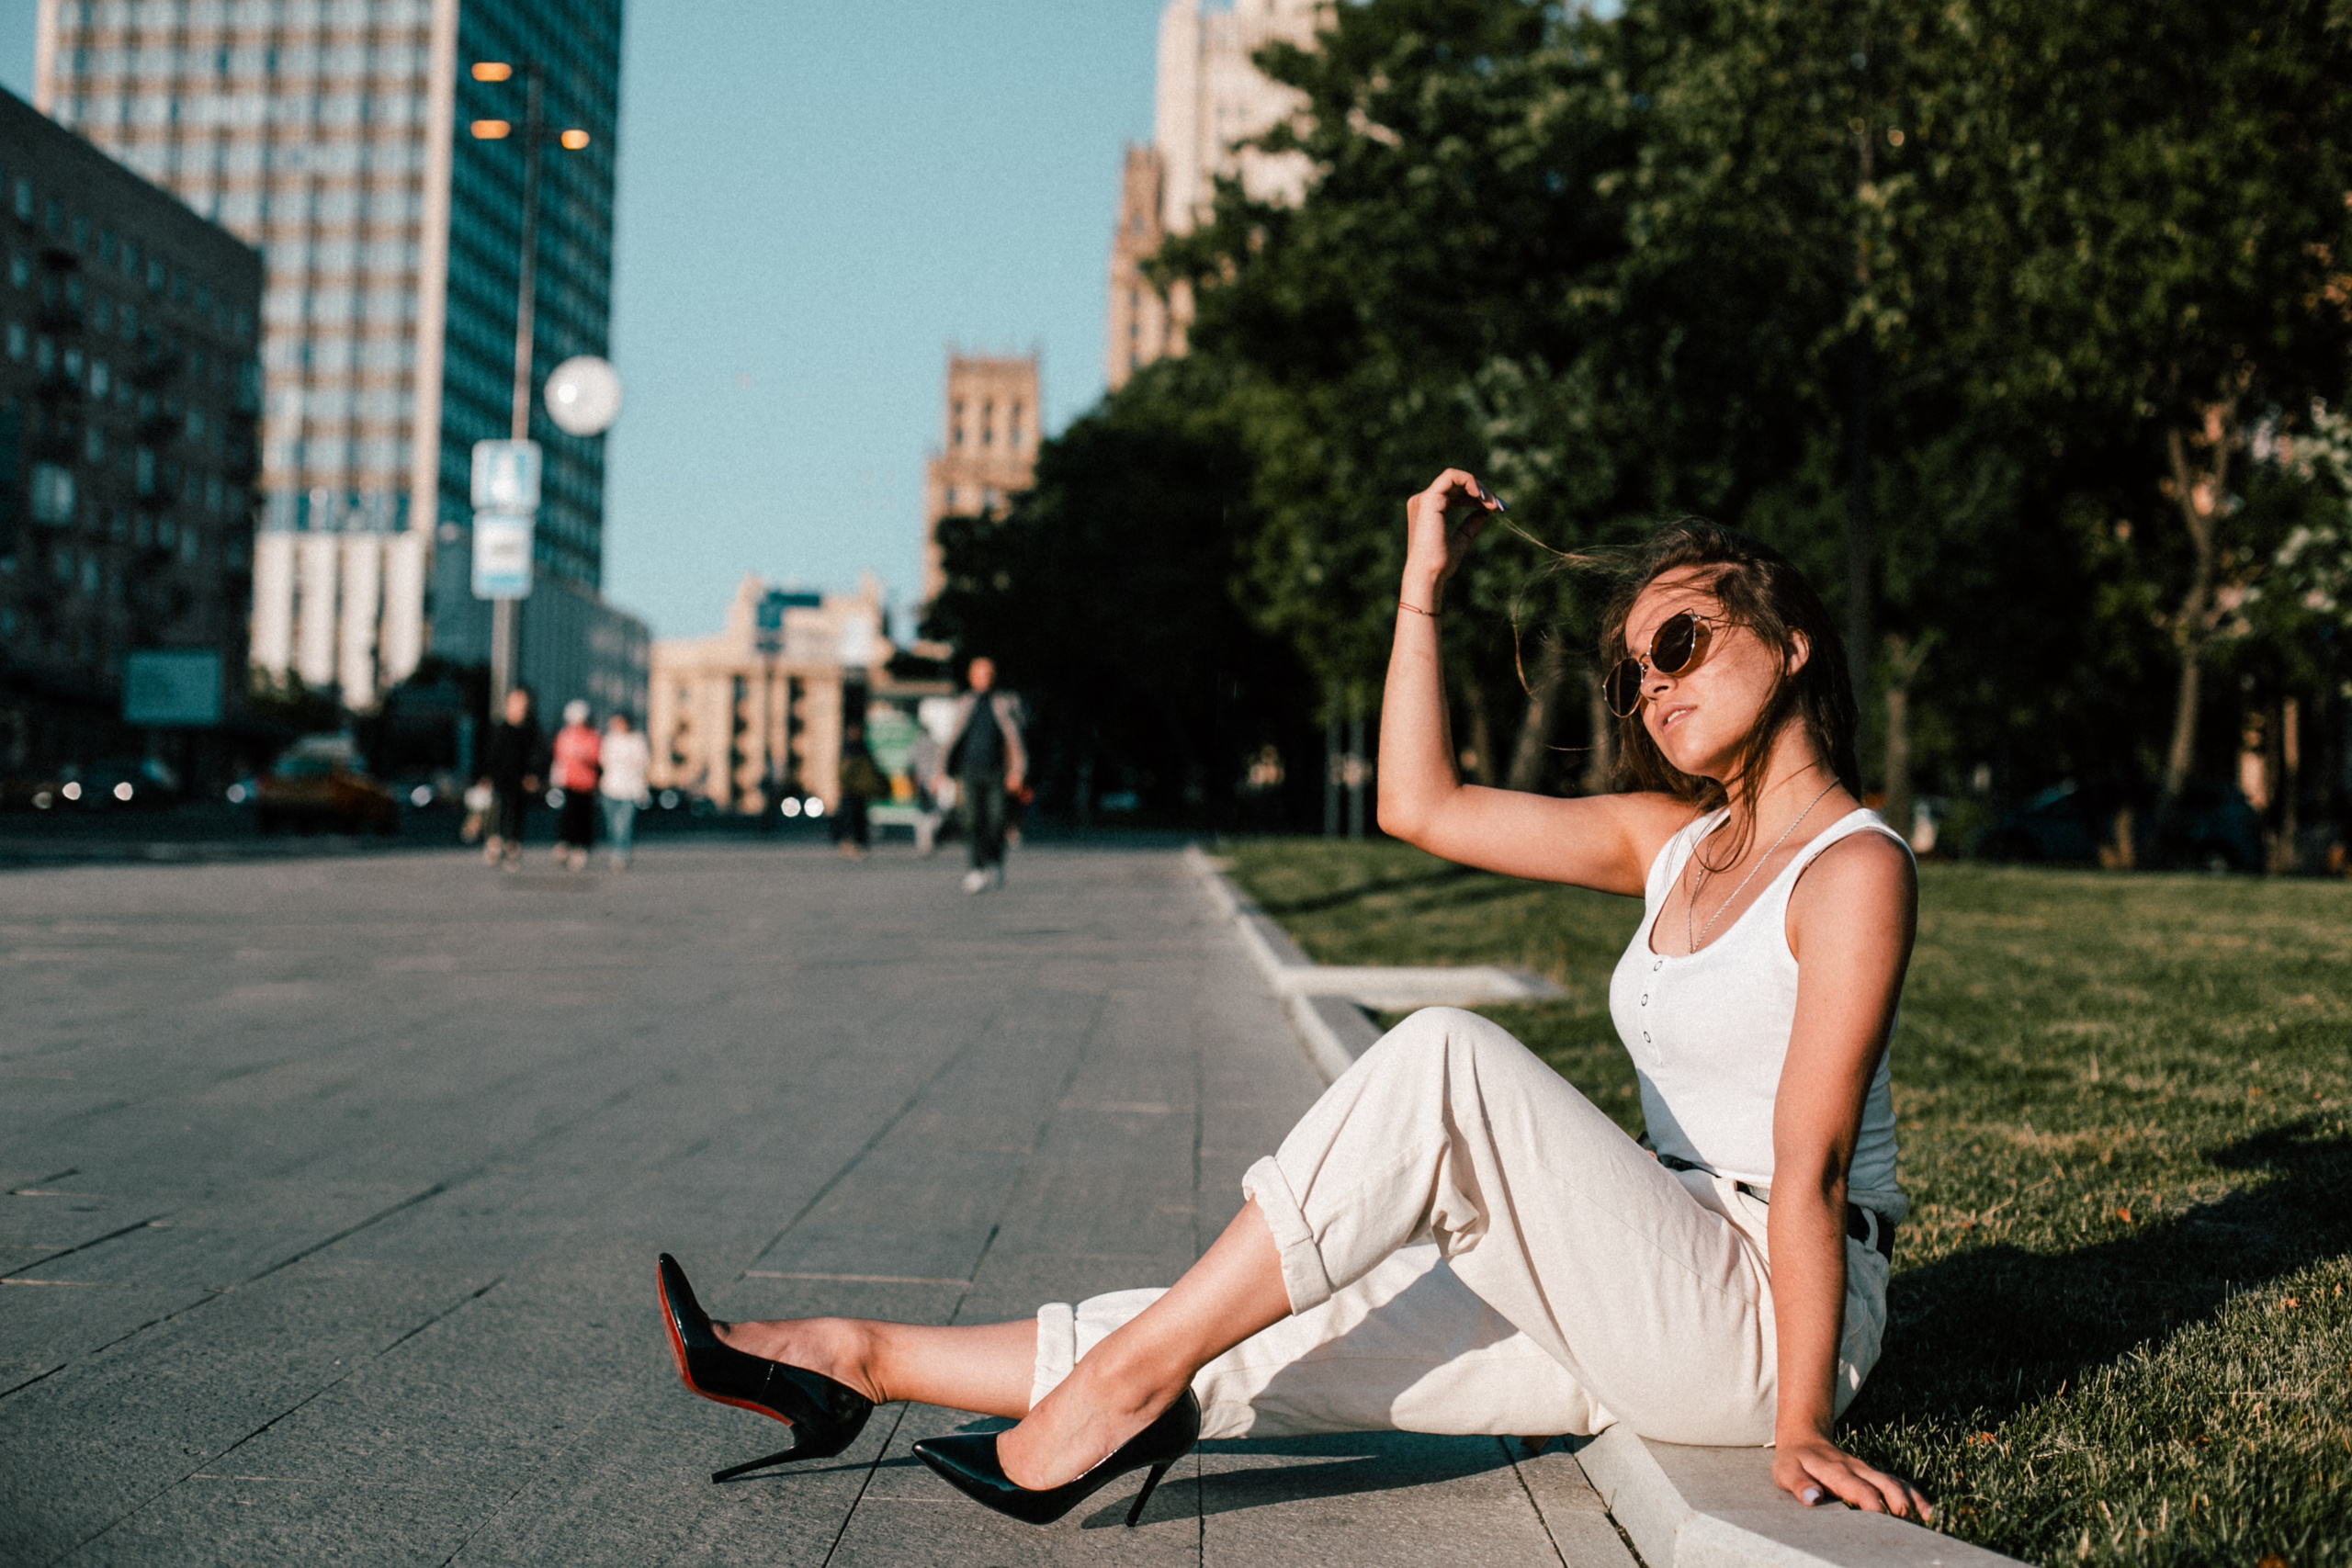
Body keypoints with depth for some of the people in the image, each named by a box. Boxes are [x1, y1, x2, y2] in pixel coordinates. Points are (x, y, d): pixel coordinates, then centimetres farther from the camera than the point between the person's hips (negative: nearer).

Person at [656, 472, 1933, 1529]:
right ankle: (859, 1361, 0)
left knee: (1444, 1057, -28)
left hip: (1766, 1326, -7)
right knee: (1256, 1344, -4)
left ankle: (1131, 1381, -22)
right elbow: (1418, 805, 11)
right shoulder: (1675, 839, 12)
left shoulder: (1852, 866, -10)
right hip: (1642, 1319, 7)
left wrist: (1802, 1427, -17)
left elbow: (1811, 1163, -17)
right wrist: (1425, 581, 10)